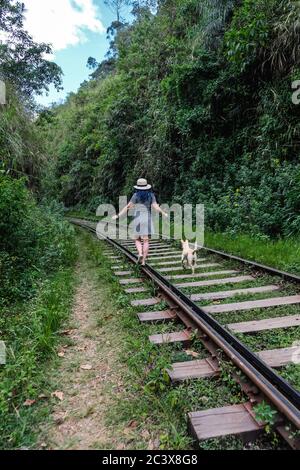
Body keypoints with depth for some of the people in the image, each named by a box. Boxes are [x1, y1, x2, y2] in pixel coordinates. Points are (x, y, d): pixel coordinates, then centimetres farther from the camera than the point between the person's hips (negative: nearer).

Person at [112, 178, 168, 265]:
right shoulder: (151, 195, 1)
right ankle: (143, 260, 2)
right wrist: (164, 213, 10)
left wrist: (118, 216, -4)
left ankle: (140, 254, -12)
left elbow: (128, 207, -9)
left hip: (138, 219, -2)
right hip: (147, 219, 2)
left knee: (137, 239, 12)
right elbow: (156, 207, -7)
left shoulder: (136, 195, -6)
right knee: (145, 240, 5)